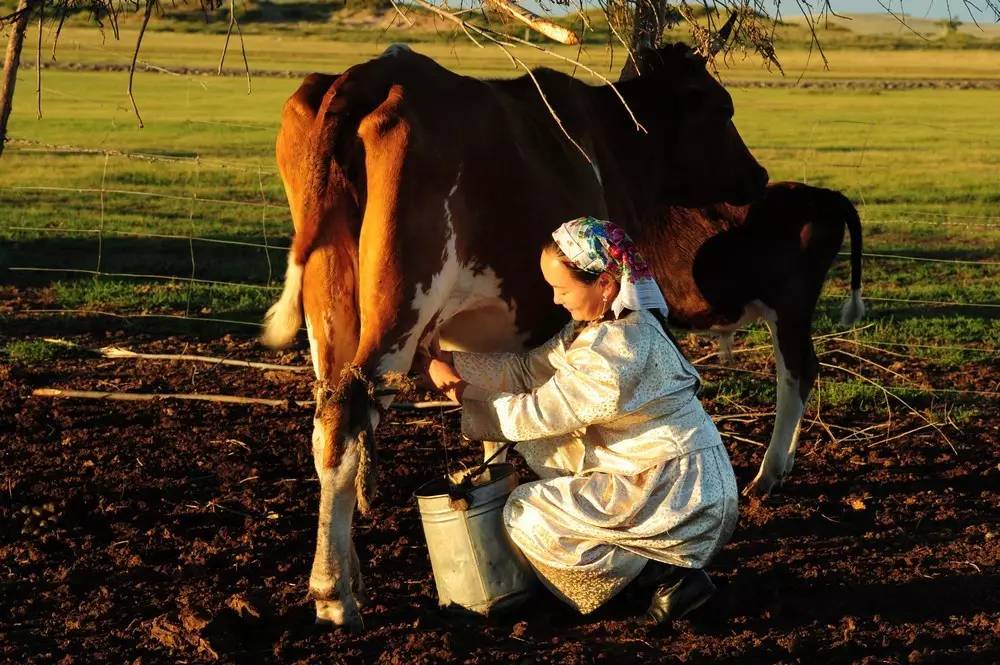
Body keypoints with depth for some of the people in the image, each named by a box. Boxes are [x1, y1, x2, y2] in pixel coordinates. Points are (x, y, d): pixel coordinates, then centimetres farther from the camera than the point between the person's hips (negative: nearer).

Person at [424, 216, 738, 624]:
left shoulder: (616, 353, -24)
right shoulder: (595, 326, 6)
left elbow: (535, 414, -15)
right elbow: (527, 370, 8)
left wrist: (462, 393, -1)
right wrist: (450, 361, 1)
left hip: (684, 498, -10)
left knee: (526, 517, -10)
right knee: (543, 448, 14)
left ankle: (668, 574, -6)